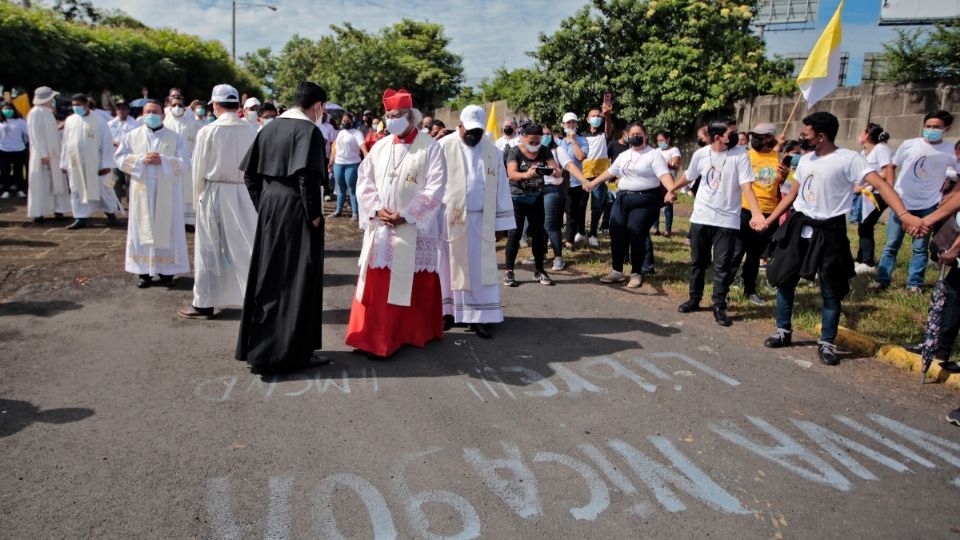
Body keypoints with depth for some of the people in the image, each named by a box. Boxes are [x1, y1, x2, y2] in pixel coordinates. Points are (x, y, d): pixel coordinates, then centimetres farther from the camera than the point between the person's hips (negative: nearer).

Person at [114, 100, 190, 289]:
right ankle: (144, 271, 9)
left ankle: (166, 271, 7)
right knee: (143, 229, 3)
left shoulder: (175, 137, 3)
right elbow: (119, 157, 4)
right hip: (142, 190, 1)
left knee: (166, 229, 1)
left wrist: (162, 160, -17)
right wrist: (141, 159, -12)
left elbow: (184, 161, -3)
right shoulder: (132, 136, 8)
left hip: (166, 192, -1)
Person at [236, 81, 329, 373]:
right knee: (294, 281, 2)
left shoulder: (270, 128, 10)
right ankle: (282, 352, 7)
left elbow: (249, 173, 10)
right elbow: (307, 176, -22)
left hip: (269, 207, 7)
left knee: (267, 276, 15)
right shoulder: (308, 130, -11)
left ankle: (255, 346, 24)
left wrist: (263, 204, 15)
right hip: (296, 210, -7)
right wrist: (314, 214, -13)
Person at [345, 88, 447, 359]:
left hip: (415, 230, -4)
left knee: (415, 285, 5)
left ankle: (414, 333, 20)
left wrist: (405, 216, -16)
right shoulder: (380, 147, 10)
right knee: (377, 284, 5)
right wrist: (377, 210, -9)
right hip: (381, 228, 4)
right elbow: (364, 180, 8)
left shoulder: (431, 148, -4)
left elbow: (434, 189, -11)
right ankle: (375, 337, 14)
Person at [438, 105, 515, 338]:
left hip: (482, 221, 3)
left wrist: (500, 222, 4)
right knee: (450, 266, 5)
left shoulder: (493, 150, 6)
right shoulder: (444, 147, -3)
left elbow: (501, 187, 7)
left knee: (481, 268, 3)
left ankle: (479, 316, 8)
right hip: (449, 219, -2)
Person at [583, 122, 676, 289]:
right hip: (622, 199, 6)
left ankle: (636, 273, 5)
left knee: (636, 236, -9)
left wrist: (671, 189, -35)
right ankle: (617, 271, 15)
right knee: (617, 234, 3)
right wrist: (593, 183, 30)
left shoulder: (654, 154, -5)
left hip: (645, 200, -6)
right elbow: (610, 172, 27)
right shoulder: (623, 155, 16)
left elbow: (664, 174, -18)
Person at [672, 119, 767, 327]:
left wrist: (756, 213, -30)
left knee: (722, 266, -2)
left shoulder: (740, 154, -10)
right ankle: (694, 299, 27)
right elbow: (688, 177, 15)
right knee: (697, 262, 13)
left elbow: (746, 187, -17)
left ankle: (719, 307, 7)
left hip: (727, 220, -2)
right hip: (700, 217, 3)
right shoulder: (700, 154, -4)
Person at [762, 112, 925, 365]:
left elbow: (880, 184, -25)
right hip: (798, 227, 6)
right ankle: (783, 331, 25)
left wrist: (904, 215, -39)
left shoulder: (848, 159, -14)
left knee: (831, 292, 2)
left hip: (828, 233, -6)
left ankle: (827, 343, 14)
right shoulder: (805, 160, 7)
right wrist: (769, 220, 17)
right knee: (784, 280, 9)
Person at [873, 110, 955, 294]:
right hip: (901, 202, 0)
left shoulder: (951, 151, -5)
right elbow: (892, 167, 7)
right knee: (891, 244, 4)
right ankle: (882, 281, 10)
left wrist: (948, 196, -5)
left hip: (927, 206, 0)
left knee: (920, 248, 6)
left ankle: (914, 284, 14)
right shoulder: (909, 145, -4)